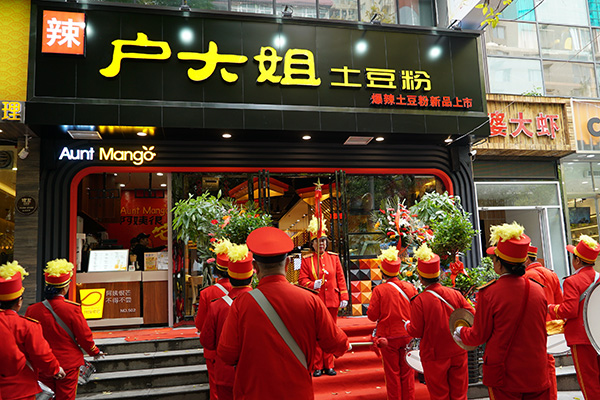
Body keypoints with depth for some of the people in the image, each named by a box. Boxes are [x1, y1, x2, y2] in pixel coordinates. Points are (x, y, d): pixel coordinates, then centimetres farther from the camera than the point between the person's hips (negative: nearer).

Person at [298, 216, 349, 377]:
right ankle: (317, 367, 16)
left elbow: (340, 278, 7)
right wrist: (313, 284, -19)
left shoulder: (334, 257, 7)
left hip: (332, 301, 2)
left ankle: (329, 365, 21)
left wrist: (344, 297, 1)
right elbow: (302, 280, 0)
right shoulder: (307, 260, 0)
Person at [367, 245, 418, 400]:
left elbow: (372, 316, -12)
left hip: (388, 337, -3)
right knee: (407, 372, 17)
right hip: (408, 335, 3)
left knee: (392, 373, 11)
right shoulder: (410, 287, -6)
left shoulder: (379, 290, -16)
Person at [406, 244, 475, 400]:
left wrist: (407, 325, 6)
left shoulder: (419, 301, -20)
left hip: (435, 357, -3)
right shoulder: (455, 294, -9)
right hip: (458, 353, 3)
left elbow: (416, 332, -15)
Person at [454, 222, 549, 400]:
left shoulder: (488, 293, -18)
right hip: (537, 375, 4)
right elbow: (540, 332, 11)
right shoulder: (538, 290, -4)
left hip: (504, 377, -4)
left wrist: (460, 332, 13)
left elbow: (478, 337, -7)